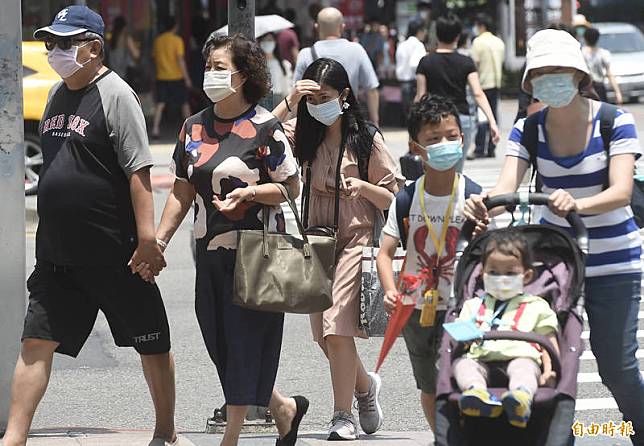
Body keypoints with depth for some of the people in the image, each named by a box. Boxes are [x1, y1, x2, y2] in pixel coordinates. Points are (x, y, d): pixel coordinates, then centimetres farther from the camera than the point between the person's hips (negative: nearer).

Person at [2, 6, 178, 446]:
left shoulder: (115, 95, -10)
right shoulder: (57, 95, 13)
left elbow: (138, 171, -16)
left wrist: (147, 237, -21)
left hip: (115, 254, -7)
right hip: (58, 255, 7)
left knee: (152, 345, 7)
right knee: (36, 343, 0)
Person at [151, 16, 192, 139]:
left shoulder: (158, 40, 5)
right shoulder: (177, 40, -9)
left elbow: (154, 57, 11)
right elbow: (180, 60, -14)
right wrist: (187, 78, -11)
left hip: (161, 77, 3)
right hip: (177, 77, -3)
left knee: (160, 104, 1)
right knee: (184, 103, 11)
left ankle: (155, 128, -13)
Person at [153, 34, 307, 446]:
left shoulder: (264, 127, -8)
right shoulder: (194, 128, 10)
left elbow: (292, 187, -7)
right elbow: (182, 192, 13)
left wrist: (249, 193, -22)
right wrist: (158, 241, 6)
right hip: (210, 252, 6)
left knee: (245, 340, -3)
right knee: (220, 342, 8)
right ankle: (283, 408, 27)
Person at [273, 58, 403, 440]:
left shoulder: (366, 139, -1)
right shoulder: (306, 136, 9)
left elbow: (395, 198, 1)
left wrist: (363, 186, -17)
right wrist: (290, 102, -12)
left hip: (356, 240, -5)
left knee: (337, 329, -16)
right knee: (325, 335, 9)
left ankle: (343, 418, -11)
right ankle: (365, 385, 37)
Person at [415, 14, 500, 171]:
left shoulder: (426, 62, 0)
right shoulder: (466, 63, 0)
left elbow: (420, 97, 0)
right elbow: (478, 94, -8)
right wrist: (492, 122, -11)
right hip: (462, 119, 1)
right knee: (456, 171, 12)